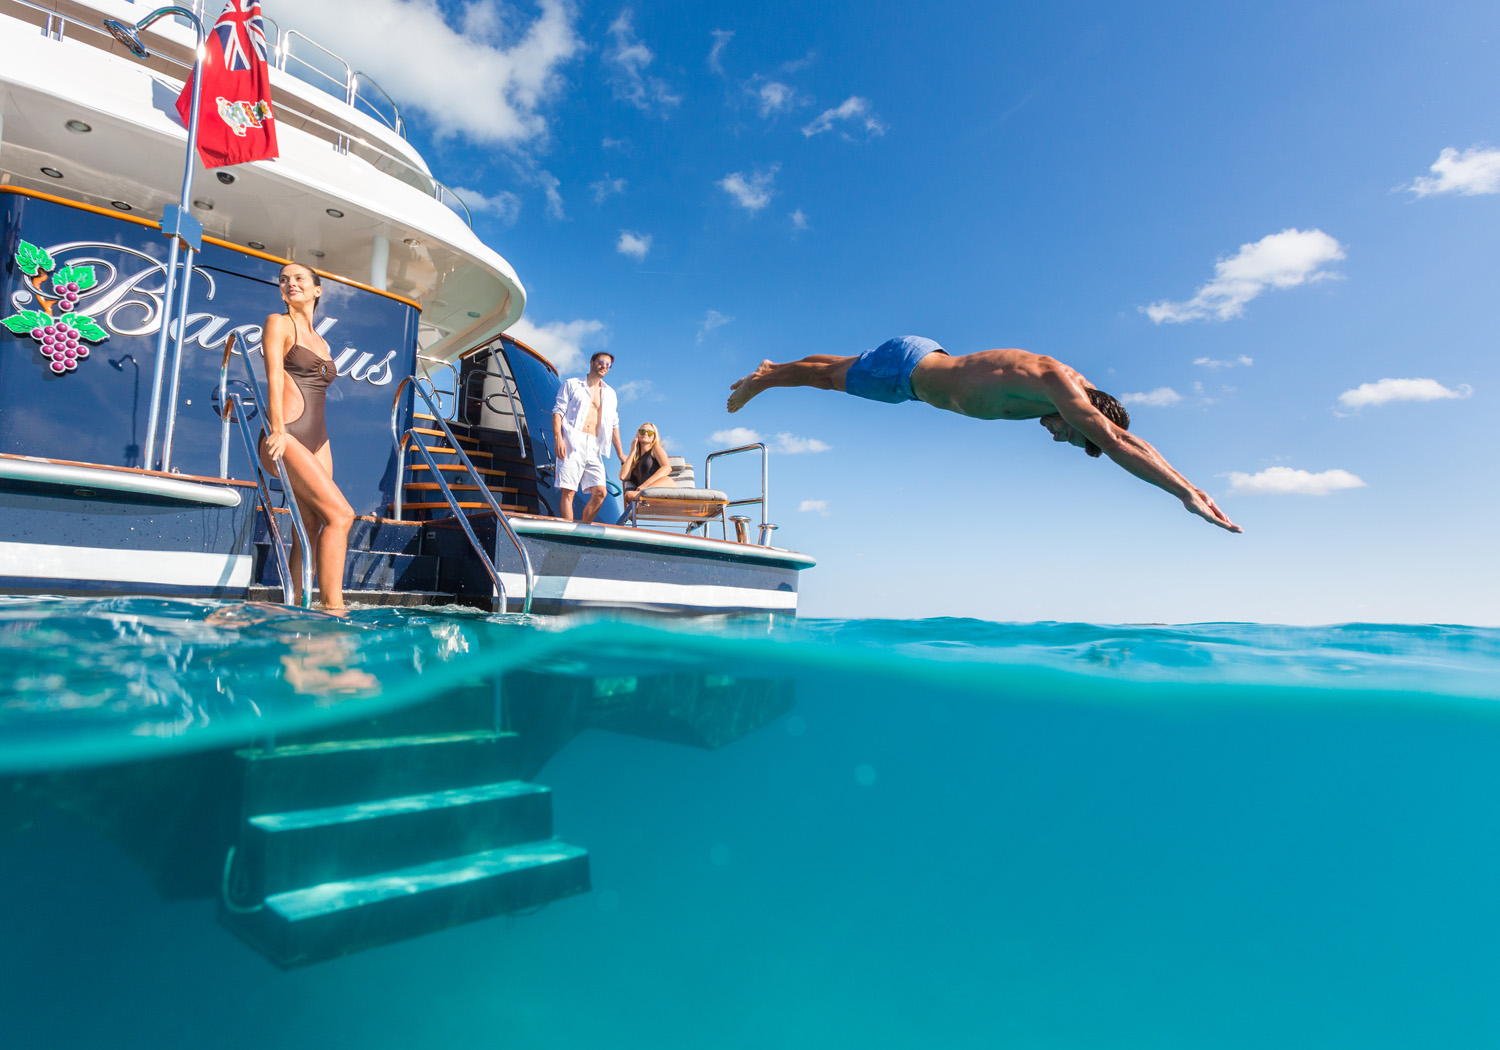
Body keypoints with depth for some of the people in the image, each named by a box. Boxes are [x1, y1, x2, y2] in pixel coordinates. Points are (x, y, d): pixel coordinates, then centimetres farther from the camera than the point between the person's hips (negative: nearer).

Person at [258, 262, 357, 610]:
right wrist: (278, 431, -19)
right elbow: (274, 377, -7)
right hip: (287, 437, -7)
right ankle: (333, 607, -16)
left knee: (311, 527, -1)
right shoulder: (279, 323, 5)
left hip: (317, 440, 7)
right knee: (340, 513, -18)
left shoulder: (321, 342, 24)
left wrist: (320, 445, 15)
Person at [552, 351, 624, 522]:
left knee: (600, 492, -8)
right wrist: (558, 438, -12)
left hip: (594, 447, 4)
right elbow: (558, 411, 4)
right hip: (572, 444, -4)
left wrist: (620, 453, 20)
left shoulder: (610, 393, 24)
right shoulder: (572, 384, 13)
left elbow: (614, 424, 24)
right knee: (568, 492, -10)